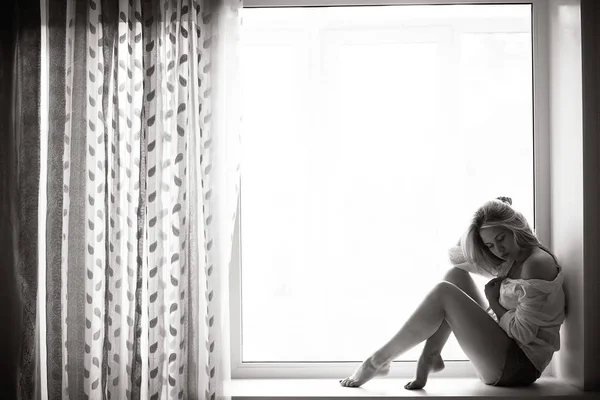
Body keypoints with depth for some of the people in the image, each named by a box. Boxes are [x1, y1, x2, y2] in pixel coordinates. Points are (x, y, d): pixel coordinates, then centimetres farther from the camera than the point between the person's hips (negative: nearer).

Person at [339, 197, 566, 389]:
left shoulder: (537, 262, -17)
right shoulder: (510, 261, 11)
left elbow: (522, 332, -22)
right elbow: (456, 255, 17)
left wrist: (494, 301, -7)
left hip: (521, 364, -9)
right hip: (504, 352, 9)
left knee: (444, 293, -19)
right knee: (456, 275, 2)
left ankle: (378, 361, -11)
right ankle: (430, 357, -6)